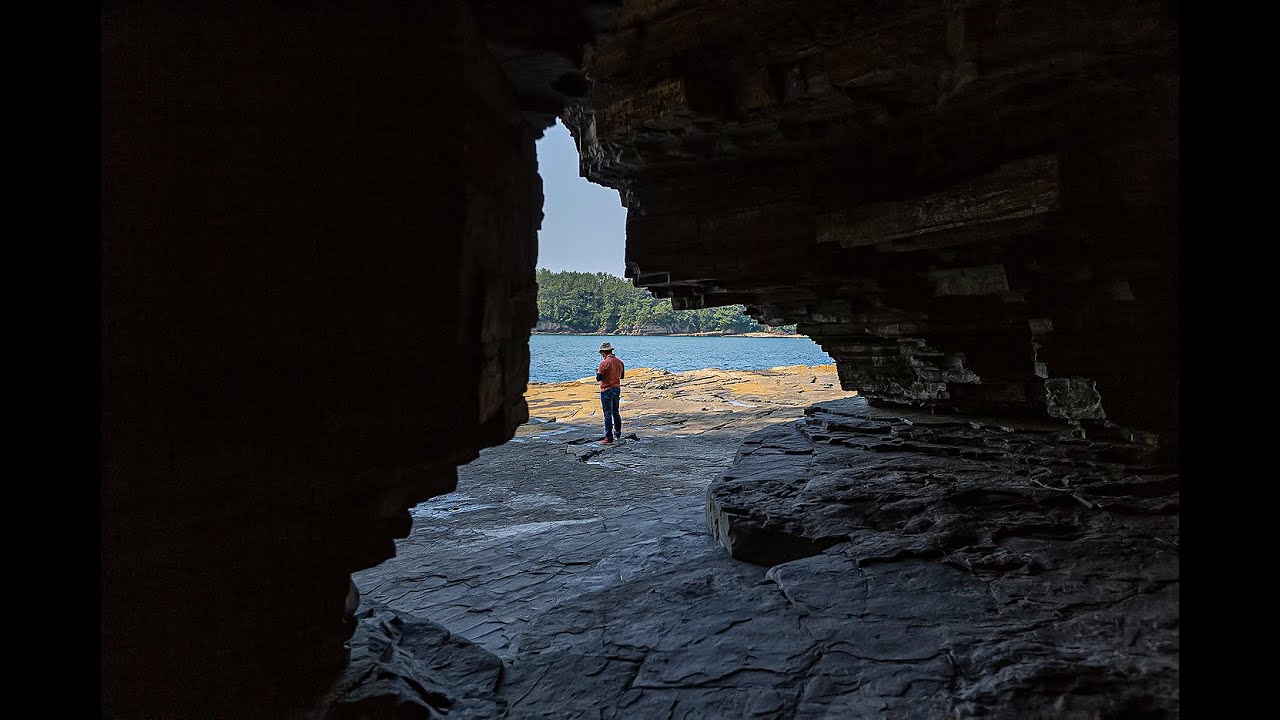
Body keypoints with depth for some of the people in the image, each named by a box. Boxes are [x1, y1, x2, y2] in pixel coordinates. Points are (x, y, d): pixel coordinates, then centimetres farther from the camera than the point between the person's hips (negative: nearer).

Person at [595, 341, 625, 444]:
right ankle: (618, 434, 31)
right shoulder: (619, 362, 4)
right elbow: (622, 375, 15)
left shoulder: (604, 363, -18)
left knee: (608, 414, -3)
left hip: (607, 390, -7)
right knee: (616, 412, 20)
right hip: (617, 389, 7)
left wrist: (597, 372, 5)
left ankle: (609, 438, -3)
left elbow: (599, 378, -15)